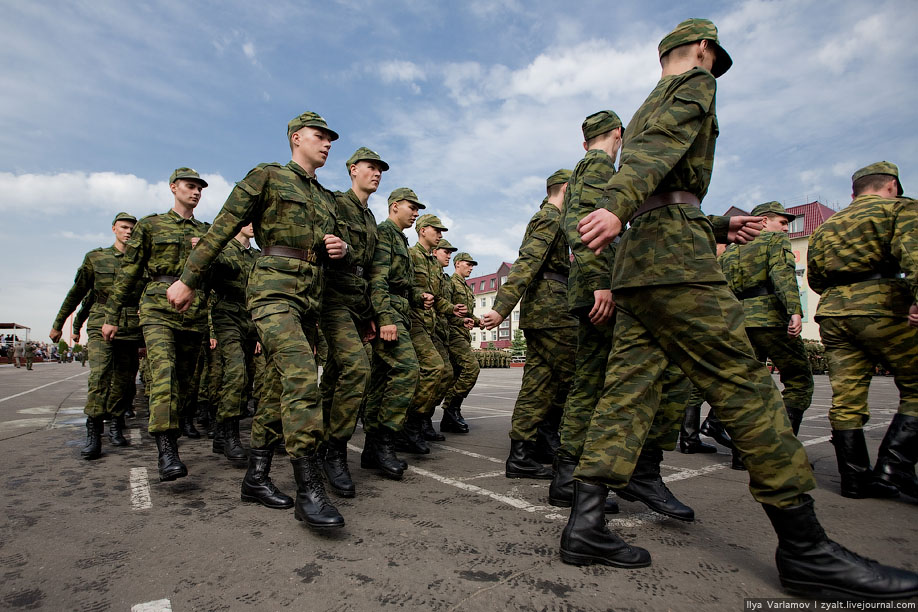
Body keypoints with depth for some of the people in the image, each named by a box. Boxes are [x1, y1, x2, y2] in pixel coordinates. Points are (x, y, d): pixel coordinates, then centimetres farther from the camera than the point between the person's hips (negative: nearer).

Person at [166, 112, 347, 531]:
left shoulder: (326, 198, 23)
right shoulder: (266, 176, 5)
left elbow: (328, 245, 29)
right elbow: (222, 228, 2)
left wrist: (340, 249, 4)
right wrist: (189, 279, 1)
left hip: (311, 297, 7)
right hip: (274, 288, -7)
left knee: (281, 387, 7)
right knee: (302, 375, -24)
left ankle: (256, 478, 17)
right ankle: (309, 489, -22)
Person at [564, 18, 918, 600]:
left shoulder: (643, 109, 34)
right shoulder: (695, 84, 8)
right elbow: (661, 147, -15)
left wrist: (718, 228, 32)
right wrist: (618, 207, -33)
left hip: (635, 262, 9)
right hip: (673, 251, -9)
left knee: (630, 387, 1)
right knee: (744, 384, -8)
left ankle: (586, 523, -3)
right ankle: (805, 547, -2)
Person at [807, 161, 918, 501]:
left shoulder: (825, 225, 24)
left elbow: (814, 278, 22)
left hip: (832, 312, 6)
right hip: (880, 307, -5)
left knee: (846, 397, 5)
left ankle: (855, 478, 9)